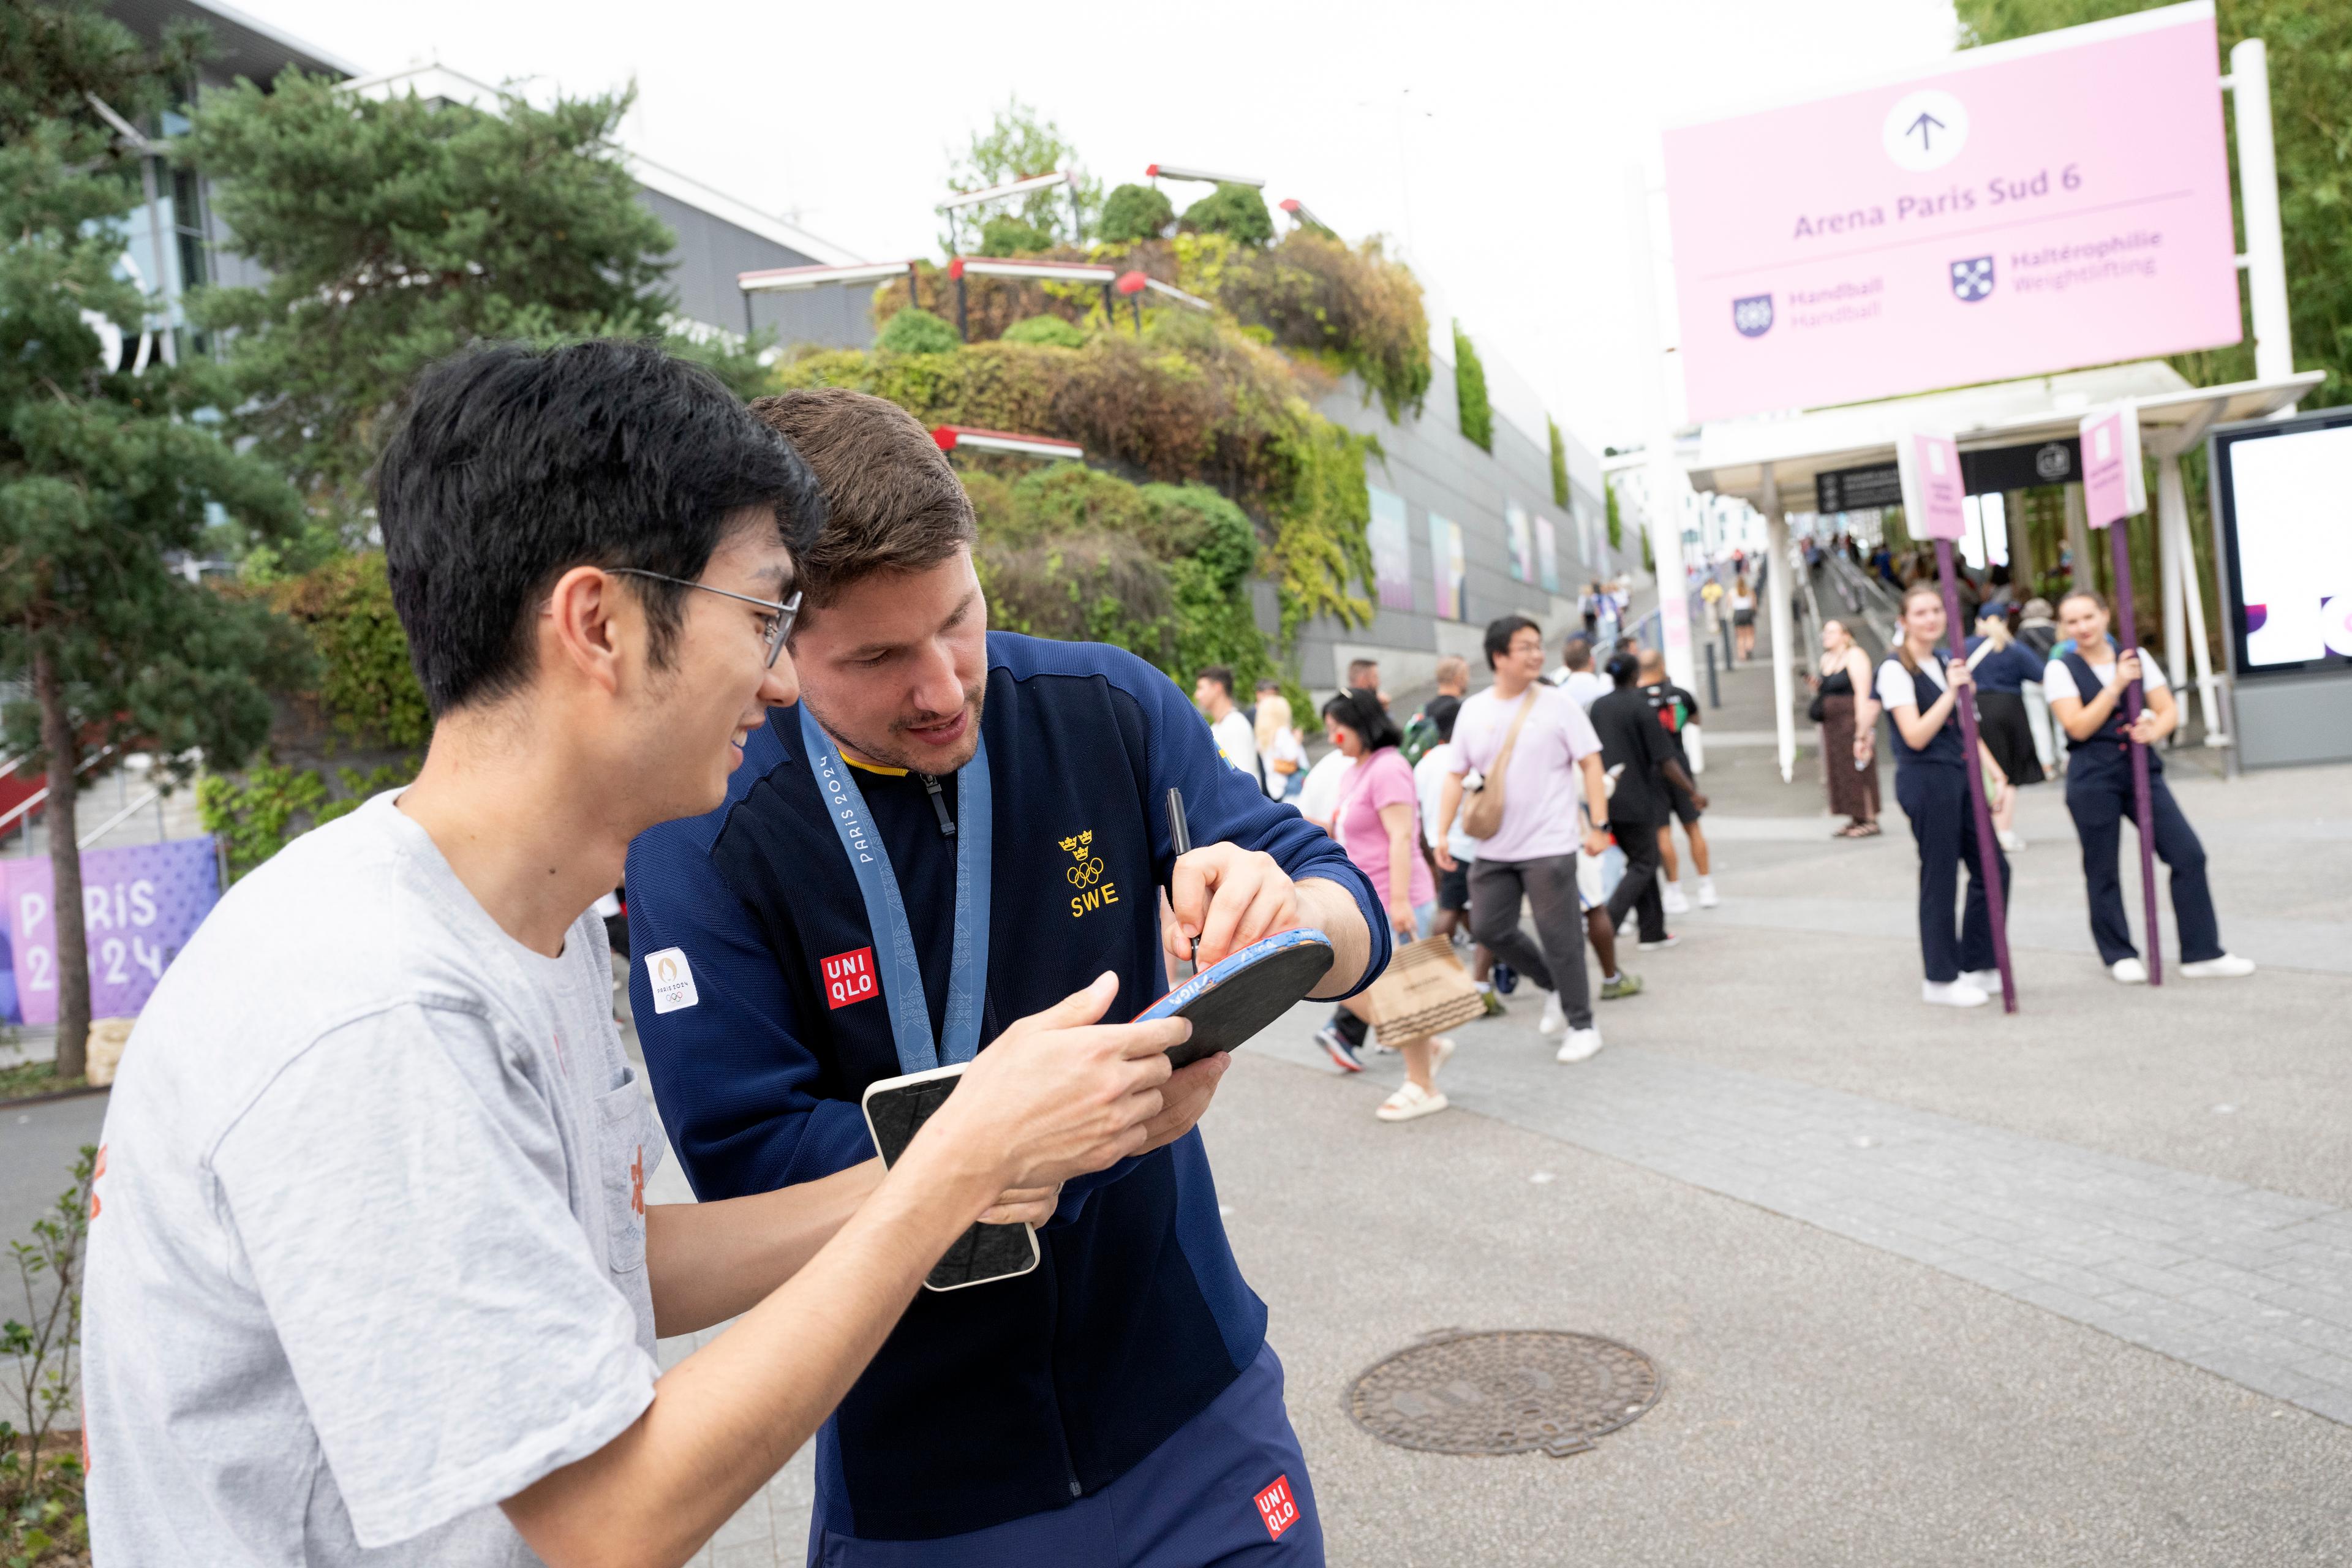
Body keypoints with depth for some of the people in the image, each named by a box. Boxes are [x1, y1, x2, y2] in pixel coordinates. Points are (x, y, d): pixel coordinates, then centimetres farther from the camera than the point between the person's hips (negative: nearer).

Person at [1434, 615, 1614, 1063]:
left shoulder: (1557, 704, -4)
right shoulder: (1473, 711, 5)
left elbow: (1590, 763, -5)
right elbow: (1457, 776, 8)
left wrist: (1598, 825, -11)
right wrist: (1443, 834, 2)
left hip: (1549, 846, -4)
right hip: (1495, 849, 5)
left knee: (1560, 938, -1)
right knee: (1489, 928, 8)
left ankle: (1581, 1026, 15)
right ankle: (1552, 986, 31)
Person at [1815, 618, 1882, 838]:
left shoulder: (1855, 656, -10)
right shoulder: (1827, 659, 15)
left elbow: (1862, 694, -17)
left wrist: (1861, 732, -22)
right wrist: (1816, 687, 1)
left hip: (1855, 719, -8)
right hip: (1832, 725, 8)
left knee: (1859, 769, -6)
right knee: (1841, 771, 7)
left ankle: (1870, 821, -1)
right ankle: (1855, 819, 14)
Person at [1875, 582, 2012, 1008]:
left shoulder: (1945, 665, 16)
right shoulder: (1896, 669, -8)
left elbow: (1966, 729, 18)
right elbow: (1916, 736, -16)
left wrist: (1996, 775, 10)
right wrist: (1951, 691, -20)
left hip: (1959, 778, 8)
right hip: (1925, 780, -8)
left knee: (1992, 868, 8)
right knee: (1940, 877, -3)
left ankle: (1977, 966, 20)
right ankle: (1941, 979, 8)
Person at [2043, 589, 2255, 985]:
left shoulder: (2135, 658, 9)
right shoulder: (2061, 669, -2)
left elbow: (2169, 710, 7)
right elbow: (2078, 727, -12)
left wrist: (2155, 730, -14)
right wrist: (2117, 684, -16)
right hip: (2092, 778, -3)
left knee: (2188, 854, -4)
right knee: (2102, 871, 5)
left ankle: (2202, 954, 6)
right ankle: (2120, 956, 22)